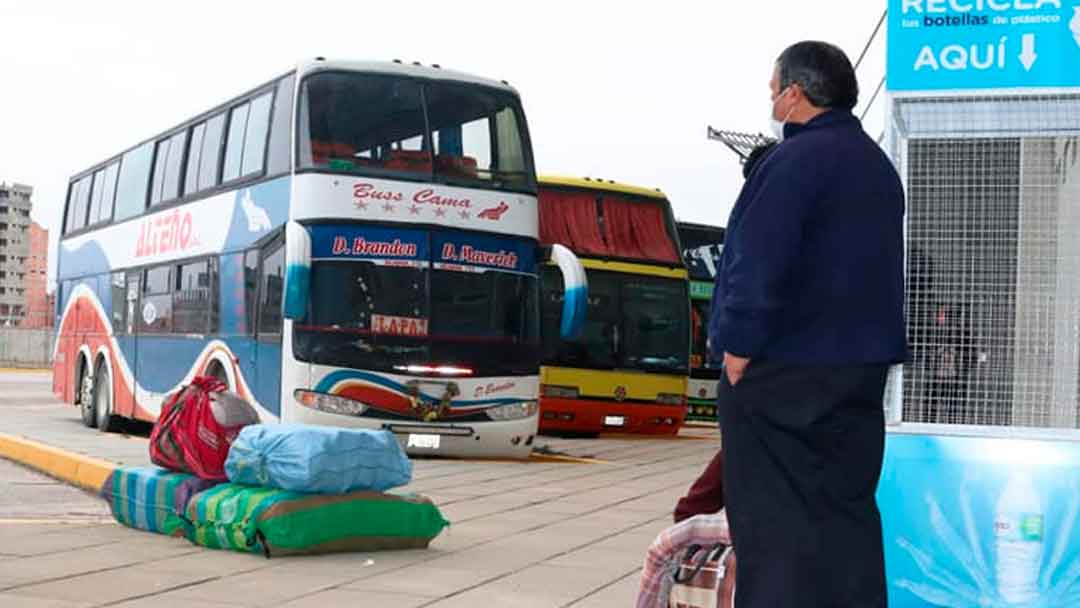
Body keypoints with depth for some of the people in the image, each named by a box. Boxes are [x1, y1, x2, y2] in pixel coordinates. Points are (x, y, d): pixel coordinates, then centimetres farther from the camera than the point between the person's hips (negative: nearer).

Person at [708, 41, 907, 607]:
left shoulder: (795, 160, -14)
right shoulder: (878, 165, 16)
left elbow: (759, 263, -20)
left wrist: (739, 345, -13)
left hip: (784, 370, -9)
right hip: (861, 368, 9)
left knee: (772, 516, -2)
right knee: (847, 505, 12)